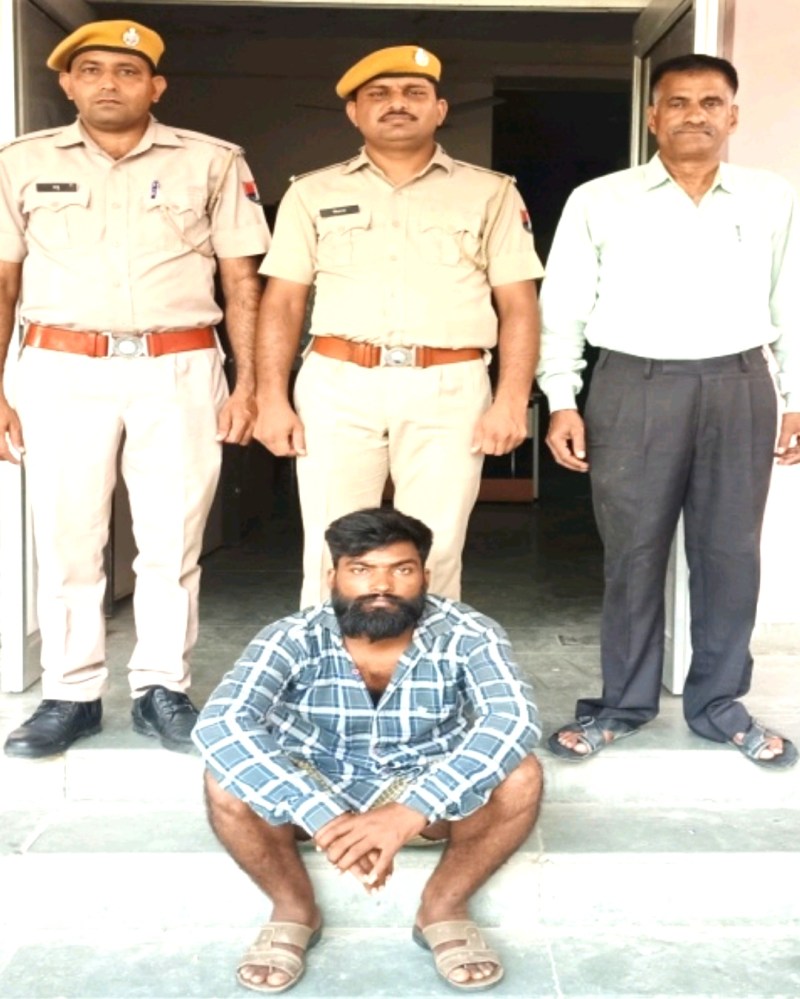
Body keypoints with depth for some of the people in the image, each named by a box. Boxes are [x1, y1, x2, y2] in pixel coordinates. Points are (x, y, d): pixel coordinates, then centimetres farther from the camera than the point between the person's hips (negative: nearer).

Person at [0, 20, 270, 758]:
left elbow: (242, 280, 6)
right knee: (66, 543, 4)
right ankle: (71, 696, 15)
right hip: (61, 372, 1)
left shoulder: (212, 162, 6)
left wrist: (248, 383, -2)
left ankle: (162, 691, 15)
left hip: (179, 371, 0)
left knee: (172, 543, 3)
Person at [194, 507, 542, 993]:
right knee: (228, 780, -29)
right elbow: (220, 726, -37)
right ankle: (294, 909, -3)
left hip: (426, 795, 0)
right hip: (316, 792, 0)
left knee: (518, 777, -29)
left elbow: (515, 721, -37)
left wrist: (408, 814, -49)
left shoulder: (467, 636, -22)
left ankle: (445, 907, -4)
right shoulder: (292, 639, -23)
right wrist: (324, 819, -48)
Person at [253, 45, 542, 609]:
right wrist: (272, 399, 0)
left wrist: (512, 401, -6)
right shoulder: (314, 193, 13)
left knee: (434, 556, 2)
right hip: (337, 387, 1)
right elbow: (283, 303, 10)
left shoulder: (491, 194, 10)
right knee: (332, 554, 2)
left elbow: (519, 305, 5)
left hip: (448, 392, 0)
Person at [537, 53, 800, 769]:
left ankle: (719, 703, 23)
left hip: (740, 388, 2)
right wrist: (561, 402, -4)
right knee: (633, 553, 5)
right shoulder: (598, 201, 3)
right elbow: (562, 306, 3)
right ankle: (625, 703, 20)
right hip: (634, 387, -1)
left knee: (731, 552, 7)